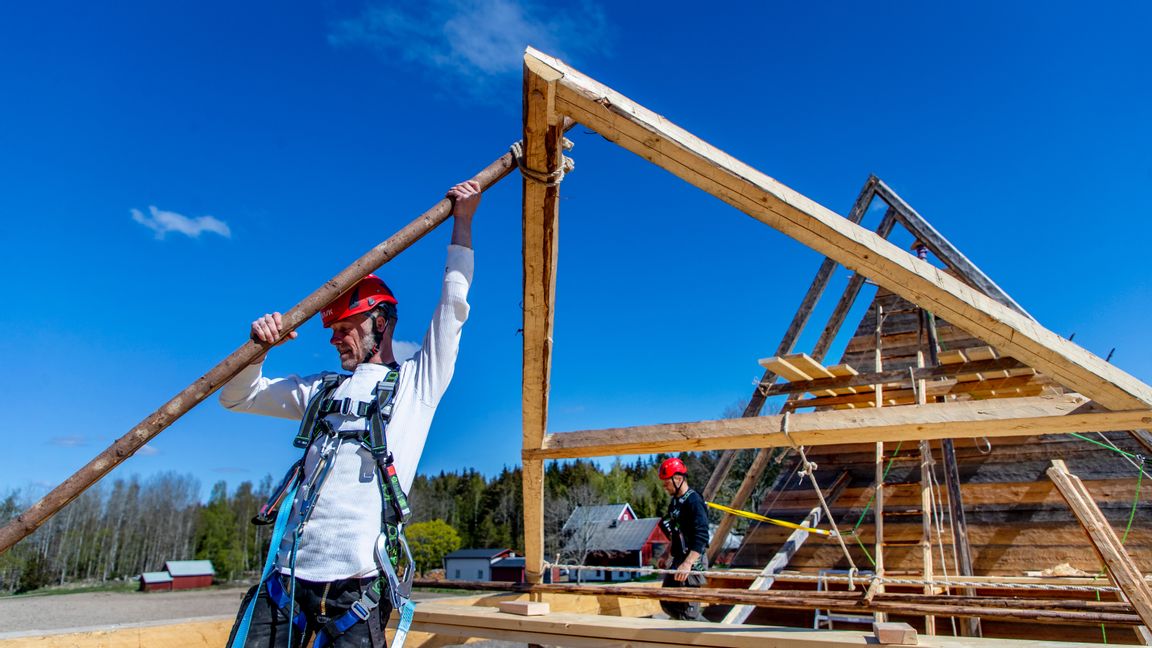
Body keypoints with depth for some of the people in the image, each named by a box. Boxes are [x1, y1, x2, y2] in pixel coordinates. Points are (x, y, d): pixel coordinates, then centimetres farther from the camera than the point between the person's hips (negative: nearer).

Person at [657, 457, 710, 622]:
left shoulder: (693, 501, -18)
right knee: (668, 604, 14)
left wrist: (687, 564, -33)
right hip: (677, 561, 10)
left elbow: (701, 537, -26)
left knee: (687, 611, -8)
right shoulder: (675, 501, 11)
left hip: (692, 563, -10)